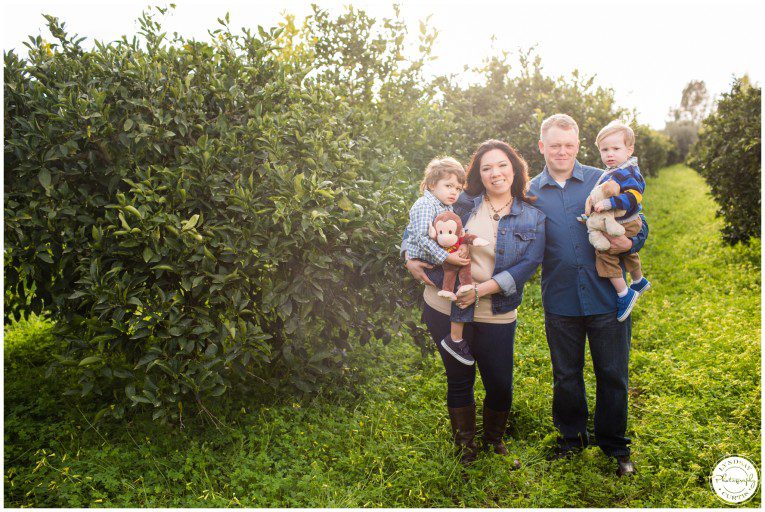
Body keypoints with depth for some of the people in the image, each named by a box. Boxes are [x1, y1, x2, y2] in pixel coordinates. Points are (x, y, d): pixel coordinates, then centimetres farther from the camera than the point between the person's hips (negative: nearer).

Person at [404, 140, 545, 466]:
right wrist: (411, 259, -5)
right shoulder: (462, 203, 0)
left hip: (495, 315, 0)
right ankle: (465, 447, 35)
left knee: (500, 385, 6)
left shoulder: (533, 219, 0)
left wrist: (481, 290, -20)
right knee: (459, 381, 12)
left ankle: (494, 441, 37)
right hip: (445, 308, 0)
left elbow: (527, 266, -11)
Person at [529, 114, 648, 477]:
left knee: (612, 375, 10)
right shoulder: (530, 193, 4)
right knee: (566, 376, 15)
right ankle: (572, 436, 37)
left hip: (607, 297, -1)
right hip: (560, 303, 1)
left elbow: (639, 226, 4)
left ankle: (614, 444, 31)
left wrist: (628, 242, -17)